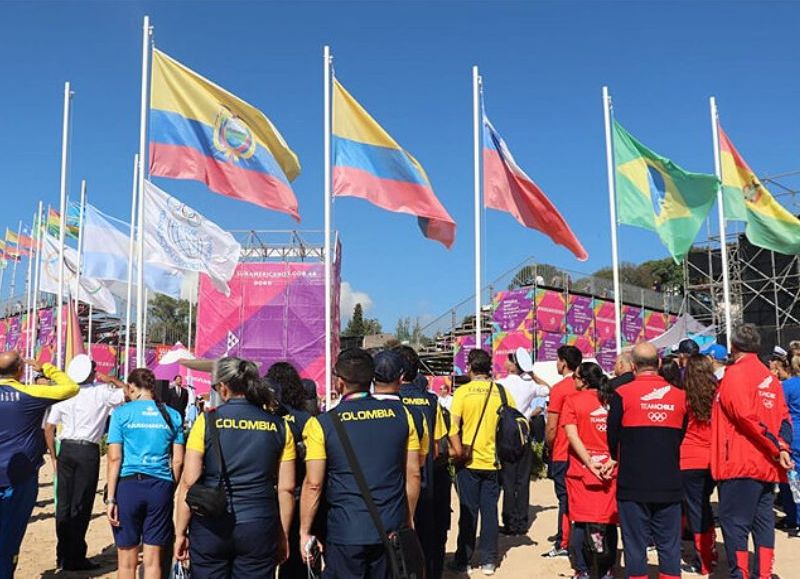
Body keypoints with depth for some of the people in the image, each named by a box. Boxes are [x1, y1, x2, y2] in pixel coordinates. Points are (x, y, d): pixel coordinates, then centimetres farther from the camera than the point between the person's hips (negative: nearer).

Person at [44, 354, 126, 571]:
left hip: (65, 449, 4)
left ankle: (63, 555, 18)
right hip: (88, 450, -4)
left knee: (63, 502, 11)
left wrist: (55, 455, 14)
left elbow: (48, 429, 6)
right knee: (81, 505, 1)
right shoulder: (102, 392, -6)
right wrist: (111, 380, 5)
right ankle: (75, 559, 6)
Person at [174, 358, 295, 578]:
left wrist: (180, 532, 2)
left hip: (210, 527, -1)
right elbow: (286, 489, 2)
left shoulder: (207, 421, -4)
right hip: (259, 530, 1)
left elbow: (188, 482, -6)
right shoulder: (279, 426, 1)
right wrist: (283, 535, 11)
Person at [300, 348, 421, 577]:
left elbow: (313, 484, -9)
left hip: (345, 533, -3)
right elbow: (413, 475, 3)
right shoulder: (400, 414, -1)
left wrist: (304, 532, 1)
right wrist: (409, 520, 14)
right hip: (392, 530, 3)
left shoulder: (322, 424, -9)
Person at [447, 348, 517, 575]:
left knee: (468, 512, 7)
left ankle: (462, 560, 15)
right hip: (493, 462, 2)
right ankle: (488, 560, 15)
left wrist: (459, 451, -9)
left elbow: (453, 425, -15)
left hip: (469, 463, -2)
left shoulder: (463, 392, -7)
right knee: (490, 510, 10)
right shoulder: (502, 392, 0)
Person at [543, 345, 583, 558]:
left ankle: (563, 544, 6)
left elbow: (552, 427, -12)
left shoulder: (559, 389, -12)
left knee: (565, 499, 1)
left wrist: (549, 446, 4)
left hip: (563, 454, -5)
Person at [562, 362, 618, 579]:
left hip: (581, 471, -2)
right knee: (608, 522, 8)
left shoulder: (573, 400, -3)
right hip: (610, 471, 2)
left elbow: (572, 435, -11)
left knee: (581, 522, 5)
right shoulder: (612, 400, 5)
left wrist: (589, 463, -12)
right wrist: (612, 461, -7)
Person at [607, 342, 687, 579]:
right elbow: (682, 436, 12)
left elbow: (612, 438, -1)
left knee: (635, 544, 6)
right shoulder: (679, 395, 0)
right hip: (669, 484, 3)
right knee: (669, 545, 11)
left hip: (633, 484, -3)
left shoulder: (622, 394, -10)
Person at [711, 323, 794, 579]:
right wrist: (783, 448, -4)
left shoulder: (735, 373, -9)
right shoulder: (770, 377, 14)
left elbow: (745, 415, -19)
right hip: (766, 465, 8)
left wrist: (776, 447, -12)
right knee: (763, 521, 11)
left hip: (739, 462, -7)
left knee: (734, 523, -2)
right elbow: (784, 417, 8)